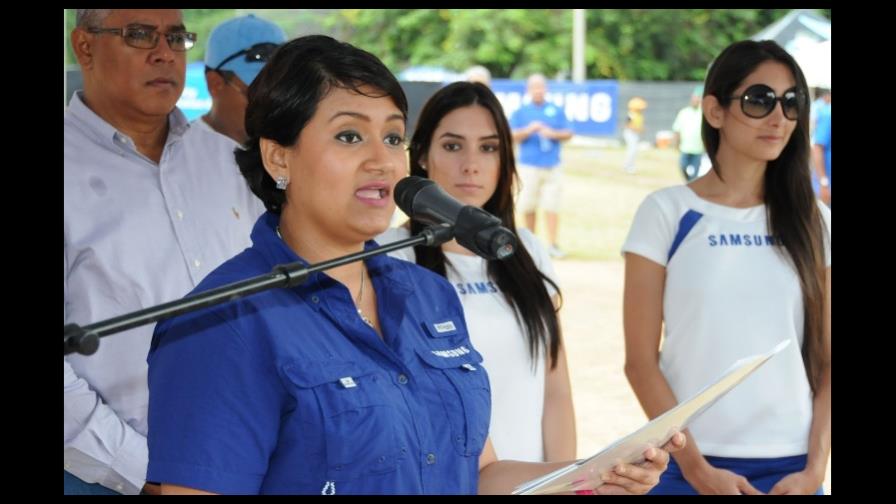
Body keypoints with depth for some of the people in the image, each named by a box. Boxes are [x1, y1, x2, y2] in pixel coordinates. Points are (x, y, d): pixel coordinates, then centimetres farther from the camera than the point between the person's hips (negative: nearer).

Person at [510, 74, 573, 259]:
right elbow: (513, 136, 1)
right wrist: (529, 130, -16)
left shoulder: (556, 111, 10)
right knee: (529, 207, 2)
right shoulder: (520, 112, 7)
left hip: (552, 166, 0)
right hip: (529, 166, 0)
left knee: (552, 206, -6)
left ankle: (552, 244, -4)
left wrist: (553, 133, -9)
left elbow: (568, 134, 9)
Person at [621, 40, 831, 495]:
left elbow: (826, 361, 5)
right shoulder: (667, 213, -3)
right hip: (691, 466, -2)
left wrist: (815, 469, -7)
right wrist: (695, 467, -11)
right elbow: (640, 361, -5)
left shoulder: (813, 222, 5)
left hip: (792, 468, 2)